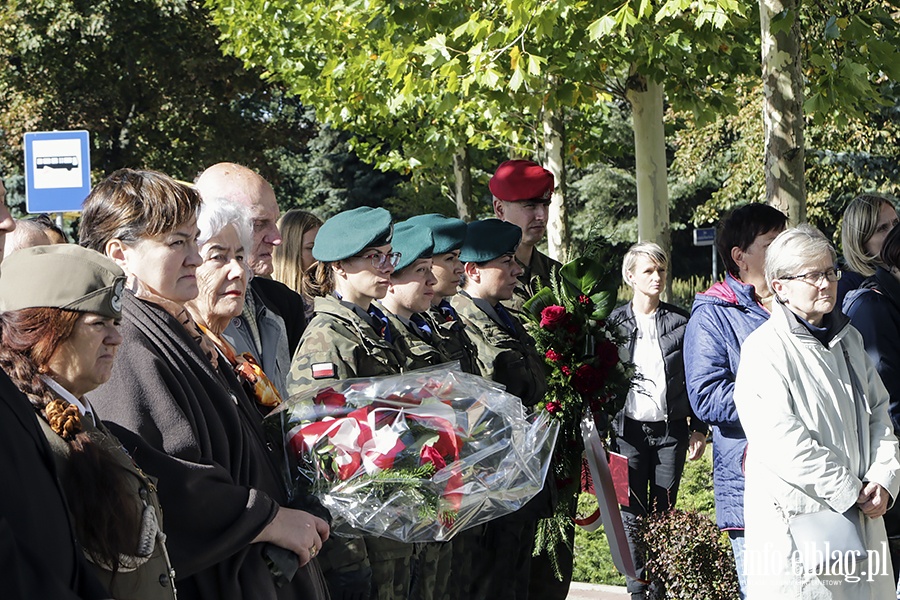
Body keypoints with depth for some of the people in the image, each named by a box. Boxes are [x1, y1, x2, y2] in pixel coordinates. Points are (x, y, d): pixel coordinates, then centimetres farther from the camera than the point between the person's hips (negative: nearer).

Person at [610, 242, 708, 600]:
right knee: (632, 514, -1)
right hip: (629, 431, -1)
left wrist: (699, 428, 5)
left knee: (664, 512, 4)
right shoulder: (615, 323, 2)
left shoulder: (680, 322, 5)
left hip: (671, 429, 1)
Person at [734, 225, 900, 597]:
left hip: (861, 515, 7)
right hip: (796, 522, -7)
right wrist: (848, 491, -15)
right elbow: (781, 440, -19)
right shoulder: (764, 348, -11)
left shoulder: (848, 339, 14)